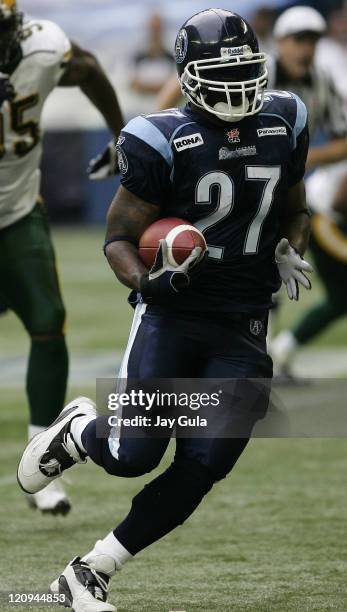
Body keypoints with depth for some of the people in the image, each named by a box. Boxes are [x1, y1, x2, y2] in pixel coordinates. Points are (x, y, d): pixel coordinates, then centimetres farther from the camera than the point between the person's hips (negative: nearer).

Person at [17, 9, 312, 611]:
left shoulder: (282, 126, 4)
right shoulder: (164, 141, -10)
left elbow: (295, 212, 21)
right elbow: (118, 238, -4)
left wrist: (289, 254, 0)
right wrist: (146, 280, -24)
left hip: (242, 329, 4)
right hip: (171, 314, -4)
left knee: (203, 466, -6)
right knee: (135, 455, -13)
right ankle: (78, 429, 26)